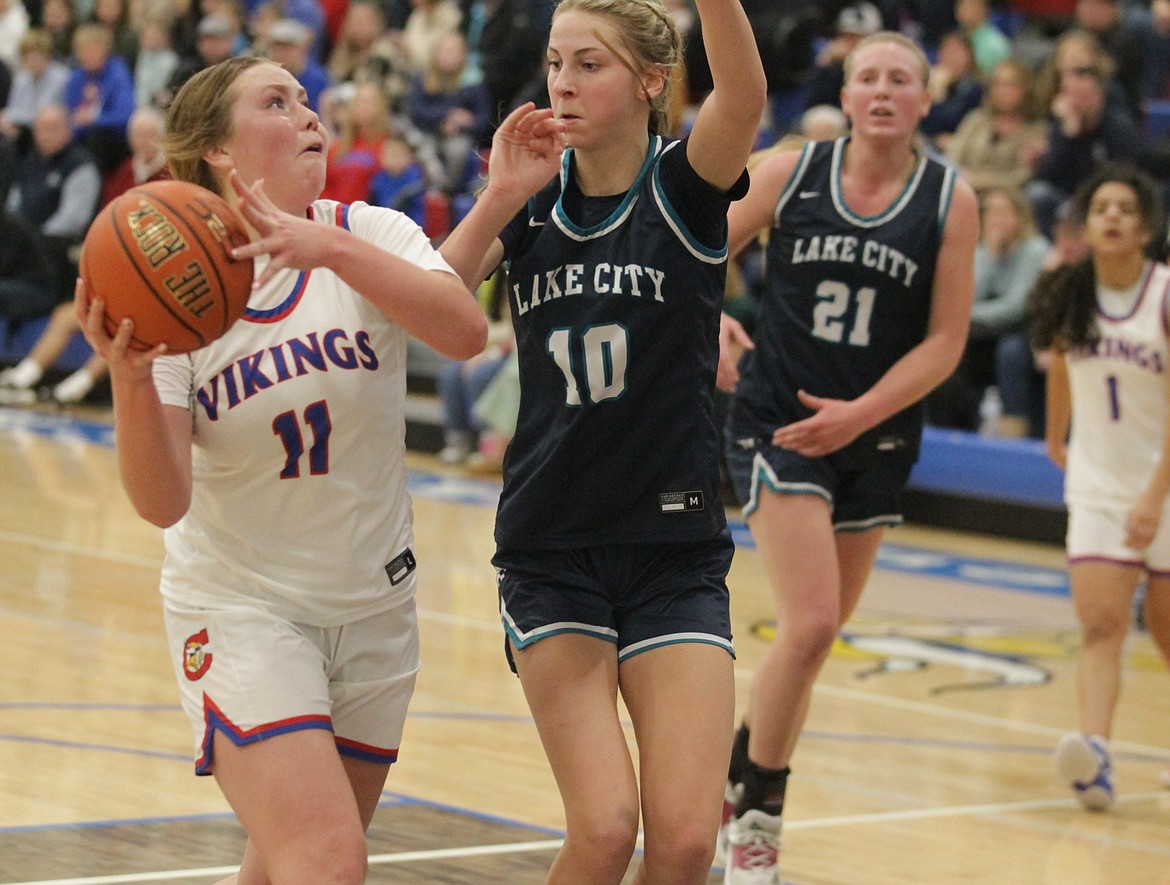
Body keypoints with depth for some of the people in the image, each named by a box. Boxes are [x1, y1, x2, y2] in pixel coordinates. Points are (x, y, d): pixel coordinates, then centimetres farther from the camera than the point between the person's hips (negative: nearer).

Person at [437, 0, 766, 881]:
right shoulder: (532, 206, 5)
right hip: (550, 551, 1)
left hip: (676, 551, -1)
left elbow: (745, 95, -27)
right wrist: (497, 197, -23)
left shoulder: (682, 188, -4)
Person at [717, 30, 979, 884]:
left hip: (875, 439, 3)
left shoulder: (951, 200, -4)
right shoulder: (792, 172, -5)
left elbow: (945, 341, -4)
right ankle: (755, 812, -1)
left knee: (815, 639, 12)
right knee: (811, 624, -17)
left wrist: (861, 414, -15)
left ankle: (740, 786, 30)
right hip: (778, 421, -3)